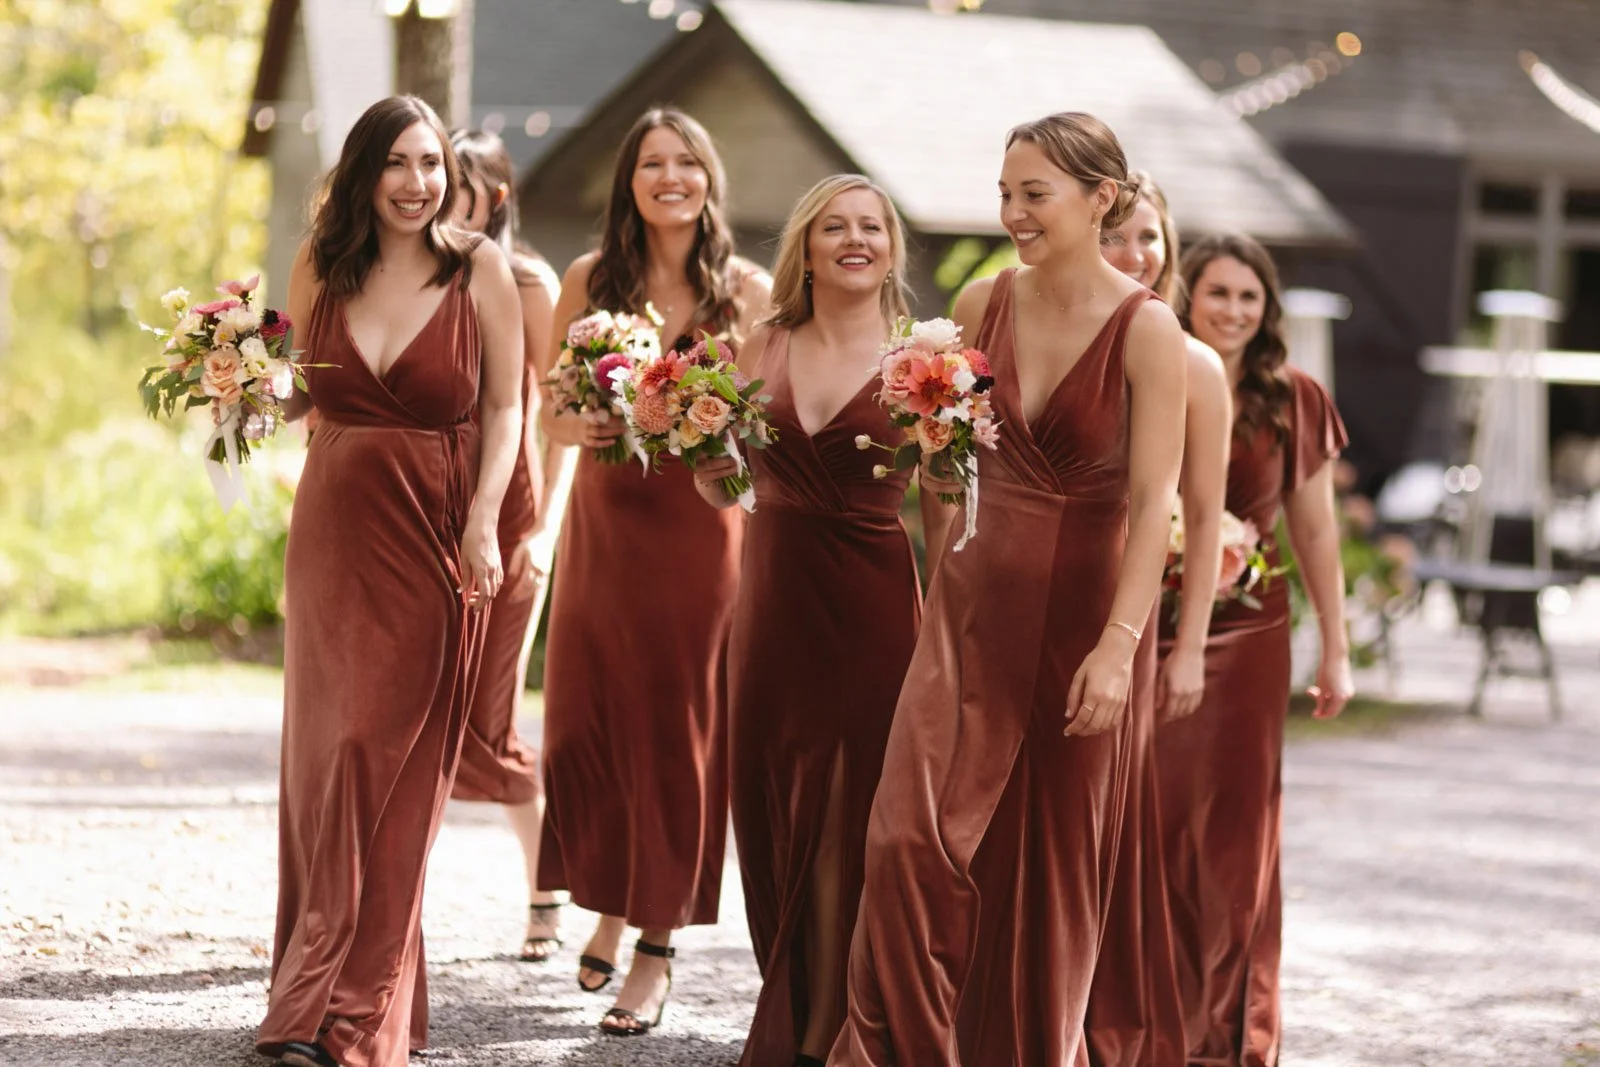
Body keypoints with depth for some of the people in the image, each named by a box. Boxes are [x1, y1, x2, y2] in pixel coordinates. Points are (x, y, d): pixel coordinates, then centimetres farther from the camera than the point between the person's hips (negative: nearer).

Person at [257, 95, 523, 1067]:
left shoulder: (480, 269, -2)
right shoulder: (322, 268, 6)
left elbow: (505, 406, 1)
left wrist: (484, 523, -10)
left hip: (434, 541, -2)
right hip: (334, 534, 3)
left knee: (394, 773, -2)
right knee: (330, 755, 1)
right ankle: (325, 987, 14)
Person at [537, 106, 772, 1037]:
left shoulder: (747, 292, 1)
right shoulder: (590, 281, 5)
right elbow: (549, 410, 8)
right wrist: (576, 426, -14)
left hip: (699, 532, -2)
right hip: (604, 523, 2)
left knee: (675, 733, 1)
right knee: (584, 723, 1)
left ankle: (656, 945, 9)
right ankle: (607, 904, 25)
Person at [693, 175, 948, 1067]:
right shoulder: (765, 349, 8)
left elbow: (944, 514, -1)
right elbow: (721, 488, 15)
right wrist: (705, 449, -4)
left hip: (874, 602, -3)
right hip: (775, 595, 3)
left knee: (851, 816, 1)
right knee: (772, 806, 7)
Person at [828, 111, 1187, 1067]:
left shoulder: (1146, 330, -12)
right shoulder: (982, 305, 3)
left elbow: (1154, 502, -17)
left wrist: (1119, 644, -25)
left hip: (1083, 613, -4)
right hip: (976, 602, 4)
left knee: (1055, 862, 5)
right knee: (913, 835, -8)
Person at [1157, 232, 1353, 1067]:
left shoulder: (1293, 403, 2)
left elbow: (1315, 531, 8)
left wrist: (1336, 649, 7)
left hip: (1245, 636, 1)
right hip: (1148, 630, -1)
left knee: (1235, 827, 6)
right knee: (1149, 823, 0)